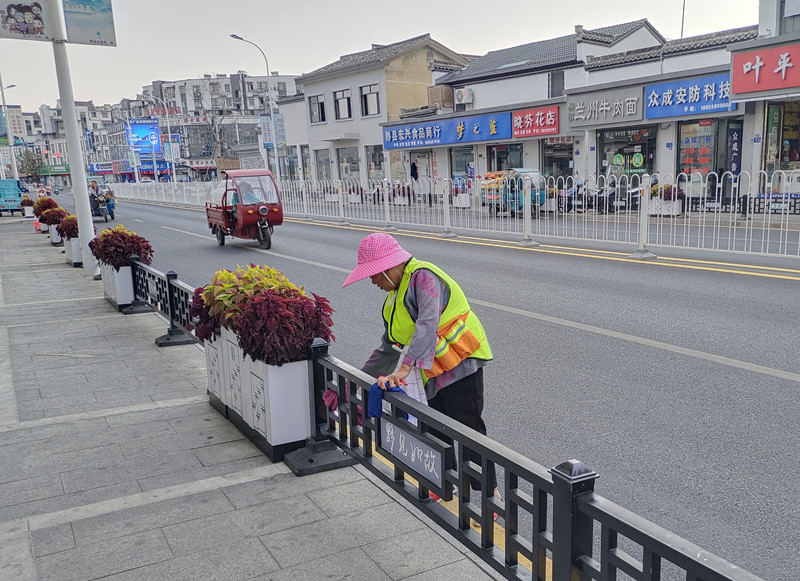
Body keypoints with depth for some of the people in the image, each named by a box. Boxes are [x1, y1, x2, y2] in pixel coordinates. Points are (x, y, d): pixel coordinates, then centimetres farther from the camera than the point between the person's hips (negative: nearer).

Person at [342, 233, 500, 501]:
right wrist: (361, 377, 17)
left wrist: (405, 368, -42)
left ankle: (490, 493, 3)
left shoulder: (423, 277, -18)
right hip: (436, 372, 10)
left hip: (461, 362, -10)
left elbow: (428, 325, -34)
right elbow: (390, 345, 20)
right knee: (437, 430, 17)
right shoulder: (396, 294, 14)